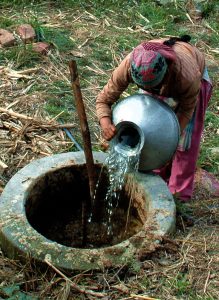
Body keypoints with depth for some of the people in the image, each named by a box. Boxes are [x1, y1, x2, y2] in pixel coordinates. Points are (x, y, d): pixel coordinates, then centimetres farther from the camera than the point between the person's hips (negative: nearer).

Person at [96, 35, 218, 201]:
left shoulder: (188, 77, -46)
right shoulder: (127, 67, -40)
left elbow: (186, 109, -24)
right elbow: (103, 99, -28)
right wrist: (106, 124, -48)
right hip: (159, 79, 3)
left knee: (185, 137, -5)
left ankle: (179, 193, 9)